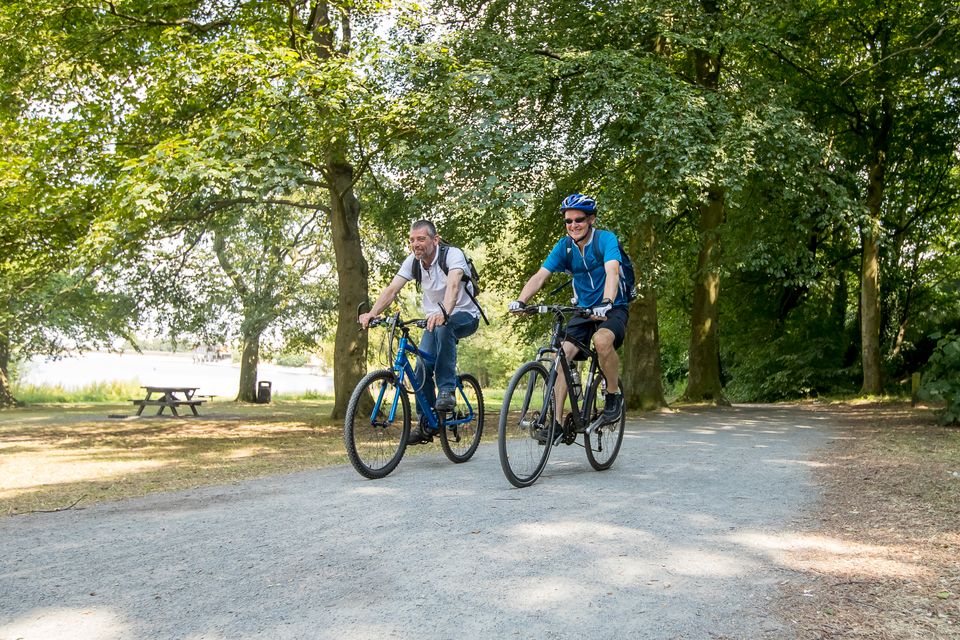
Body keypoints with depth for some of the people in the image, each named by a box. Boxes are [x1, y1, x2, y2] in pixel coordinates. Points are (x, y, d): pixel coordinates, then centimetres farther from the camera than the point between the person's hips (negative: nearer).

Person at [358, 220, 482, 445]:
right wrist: (371, 313, -35)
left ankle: (447, 390, -28)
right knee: (422, 365, -12)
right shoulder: (412, 261, -7)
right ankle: (426, 424, 3)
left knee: (444, 326, -39)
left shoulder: (452, 254, -23)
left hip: (465, 316, -5)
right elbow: (391, 289, -17)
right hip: (434, 318, 5)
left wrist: (444, 313, -61)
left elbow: (453, 284, -42)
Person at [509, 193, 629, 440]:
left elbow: (612, 272, -32)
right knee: (562, 355, -16)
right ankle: (557, 421, -11)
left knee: (602, 339, -36)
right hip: (583, 310, 4)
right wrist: (521, 301, -31)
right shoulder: (564, 246, -4)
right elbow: (540, 276, -13)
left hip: (613, 308, -4)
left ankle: (614, 395, -11)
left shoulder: (606, 239, -16)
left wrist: (606, 303, -51)